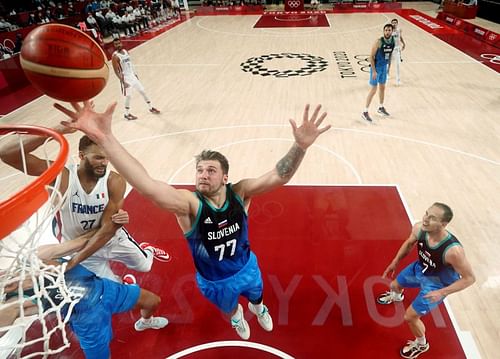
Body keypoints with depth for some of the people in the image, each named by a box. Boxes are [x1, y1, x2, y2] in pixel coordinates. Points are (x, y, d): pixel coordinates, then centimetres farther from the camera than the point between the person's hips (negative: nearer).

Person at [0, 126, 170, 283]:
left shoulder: (115, 182, -25)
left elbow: (108, 228, -24)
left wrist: (72, 263, -29)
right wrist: (57, 130, -48)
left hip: (112, 238, 2)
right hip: (78, 247, -1)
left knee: (144, 266, 22)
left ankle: (147, 249, 58)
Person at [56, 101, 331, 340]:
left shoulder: (239, 193, -27)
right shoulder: (188, 203, -36)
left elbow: (278, 177, -40)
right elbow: (145, 185, -53)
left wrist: (300, 146, -58)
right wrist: (104, 138, -65)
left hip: (246, 267, 2)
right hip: (214, 281, -1)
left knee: (256, 297, 34)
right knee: (229, 308, 31)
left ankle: (258, 308, 74)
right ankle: (237, 316, 71)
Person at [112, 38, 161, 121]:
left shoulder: (126, 51, 6)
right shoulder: (115, 56, -16)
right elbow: (116, 71, -19)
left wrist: (135, 74, 18)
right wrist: (123, 81, -25)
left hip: (132, 75, 7)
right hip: (126, 78, -7)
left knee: (142, 91, 12)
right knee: (128, 96, -5)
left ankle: (151, 108, 25)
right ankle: (127, 114, 12)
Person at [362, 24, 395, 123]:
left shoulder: (392, 41, 0)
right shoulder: (379, 42, -20)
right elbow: (371, 56, -19)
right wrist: (374, 71, -22)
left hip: (384, 67, 7)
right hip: (376, 67, -7)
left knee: (382, 87, 18)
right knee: (373, 90, -7)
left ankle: (381, 108, 36)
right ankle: (365, 112, 0)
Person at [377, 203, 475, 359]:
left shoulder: (453, 250, -43)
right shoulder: (419, 228, -27)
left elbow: (469, 278, -26)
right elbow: (410, 242, -2)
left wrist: (442, 293, -32)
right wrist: (395, 261, -1)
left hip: (437, 283, -5)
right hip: (420, 268, 6)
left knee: (410, 317, 1)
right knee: (394, 285, 27)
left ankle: (421, 344, 35)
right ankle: (396, 296, 68)